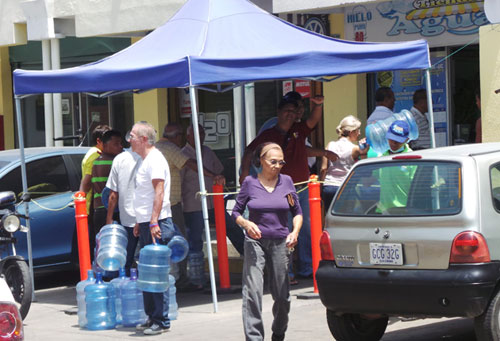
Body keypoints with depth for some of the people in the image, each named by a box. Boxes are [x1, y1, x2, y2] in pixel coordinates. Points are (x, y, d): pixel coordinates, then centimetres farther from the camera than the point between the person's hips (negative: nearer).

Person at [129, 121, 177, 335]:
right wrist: (140, 222, 25)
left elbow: (159, 192, -21)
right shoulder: (145, 160, 18)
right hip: (146, 224, 10)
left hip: (157, 225, -10)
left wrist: (153, 222, -27)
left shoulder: (155, 159, -13)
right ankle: (152, 317, 19)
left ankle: (161, 321, -5)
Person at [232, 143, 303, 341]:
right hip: (255, 242, -2)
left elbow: (297, 212, 11)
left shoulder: (286, 181, 5)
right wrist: (246, 224, -14)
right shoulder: (250, 183, 0)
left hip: (280, 243, 2)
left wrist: (295, 231, -6)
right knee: (252, 291, -13)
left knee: (281, 295, 7)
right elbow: (236, 212, 6)